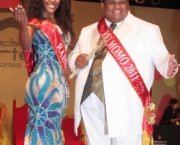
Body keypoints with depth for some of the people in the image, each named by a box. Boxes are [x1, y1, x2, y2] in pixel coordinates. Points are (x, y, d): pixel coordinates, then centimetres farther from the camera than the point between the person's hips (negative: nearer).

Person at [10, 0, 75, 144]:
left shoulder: (63, 23, 14)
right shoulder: (35, 22, -5)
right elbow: (26, 45, -25)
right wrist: (23, 25, -40)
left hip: (61, 80, 7)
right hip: (42, 80, -7)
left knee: (55, 122, 14)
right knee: (42, 121, -5)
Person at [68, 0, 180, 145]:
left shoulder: (147, 30, 4)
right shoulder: (88, 31, 18)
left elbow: (161, 57, -2)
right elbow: (72, 56, 24)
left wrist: (168, 67, -25)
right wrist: (76, 59, 0)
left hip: (125, 105, -5)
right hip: (91, 101, 5)